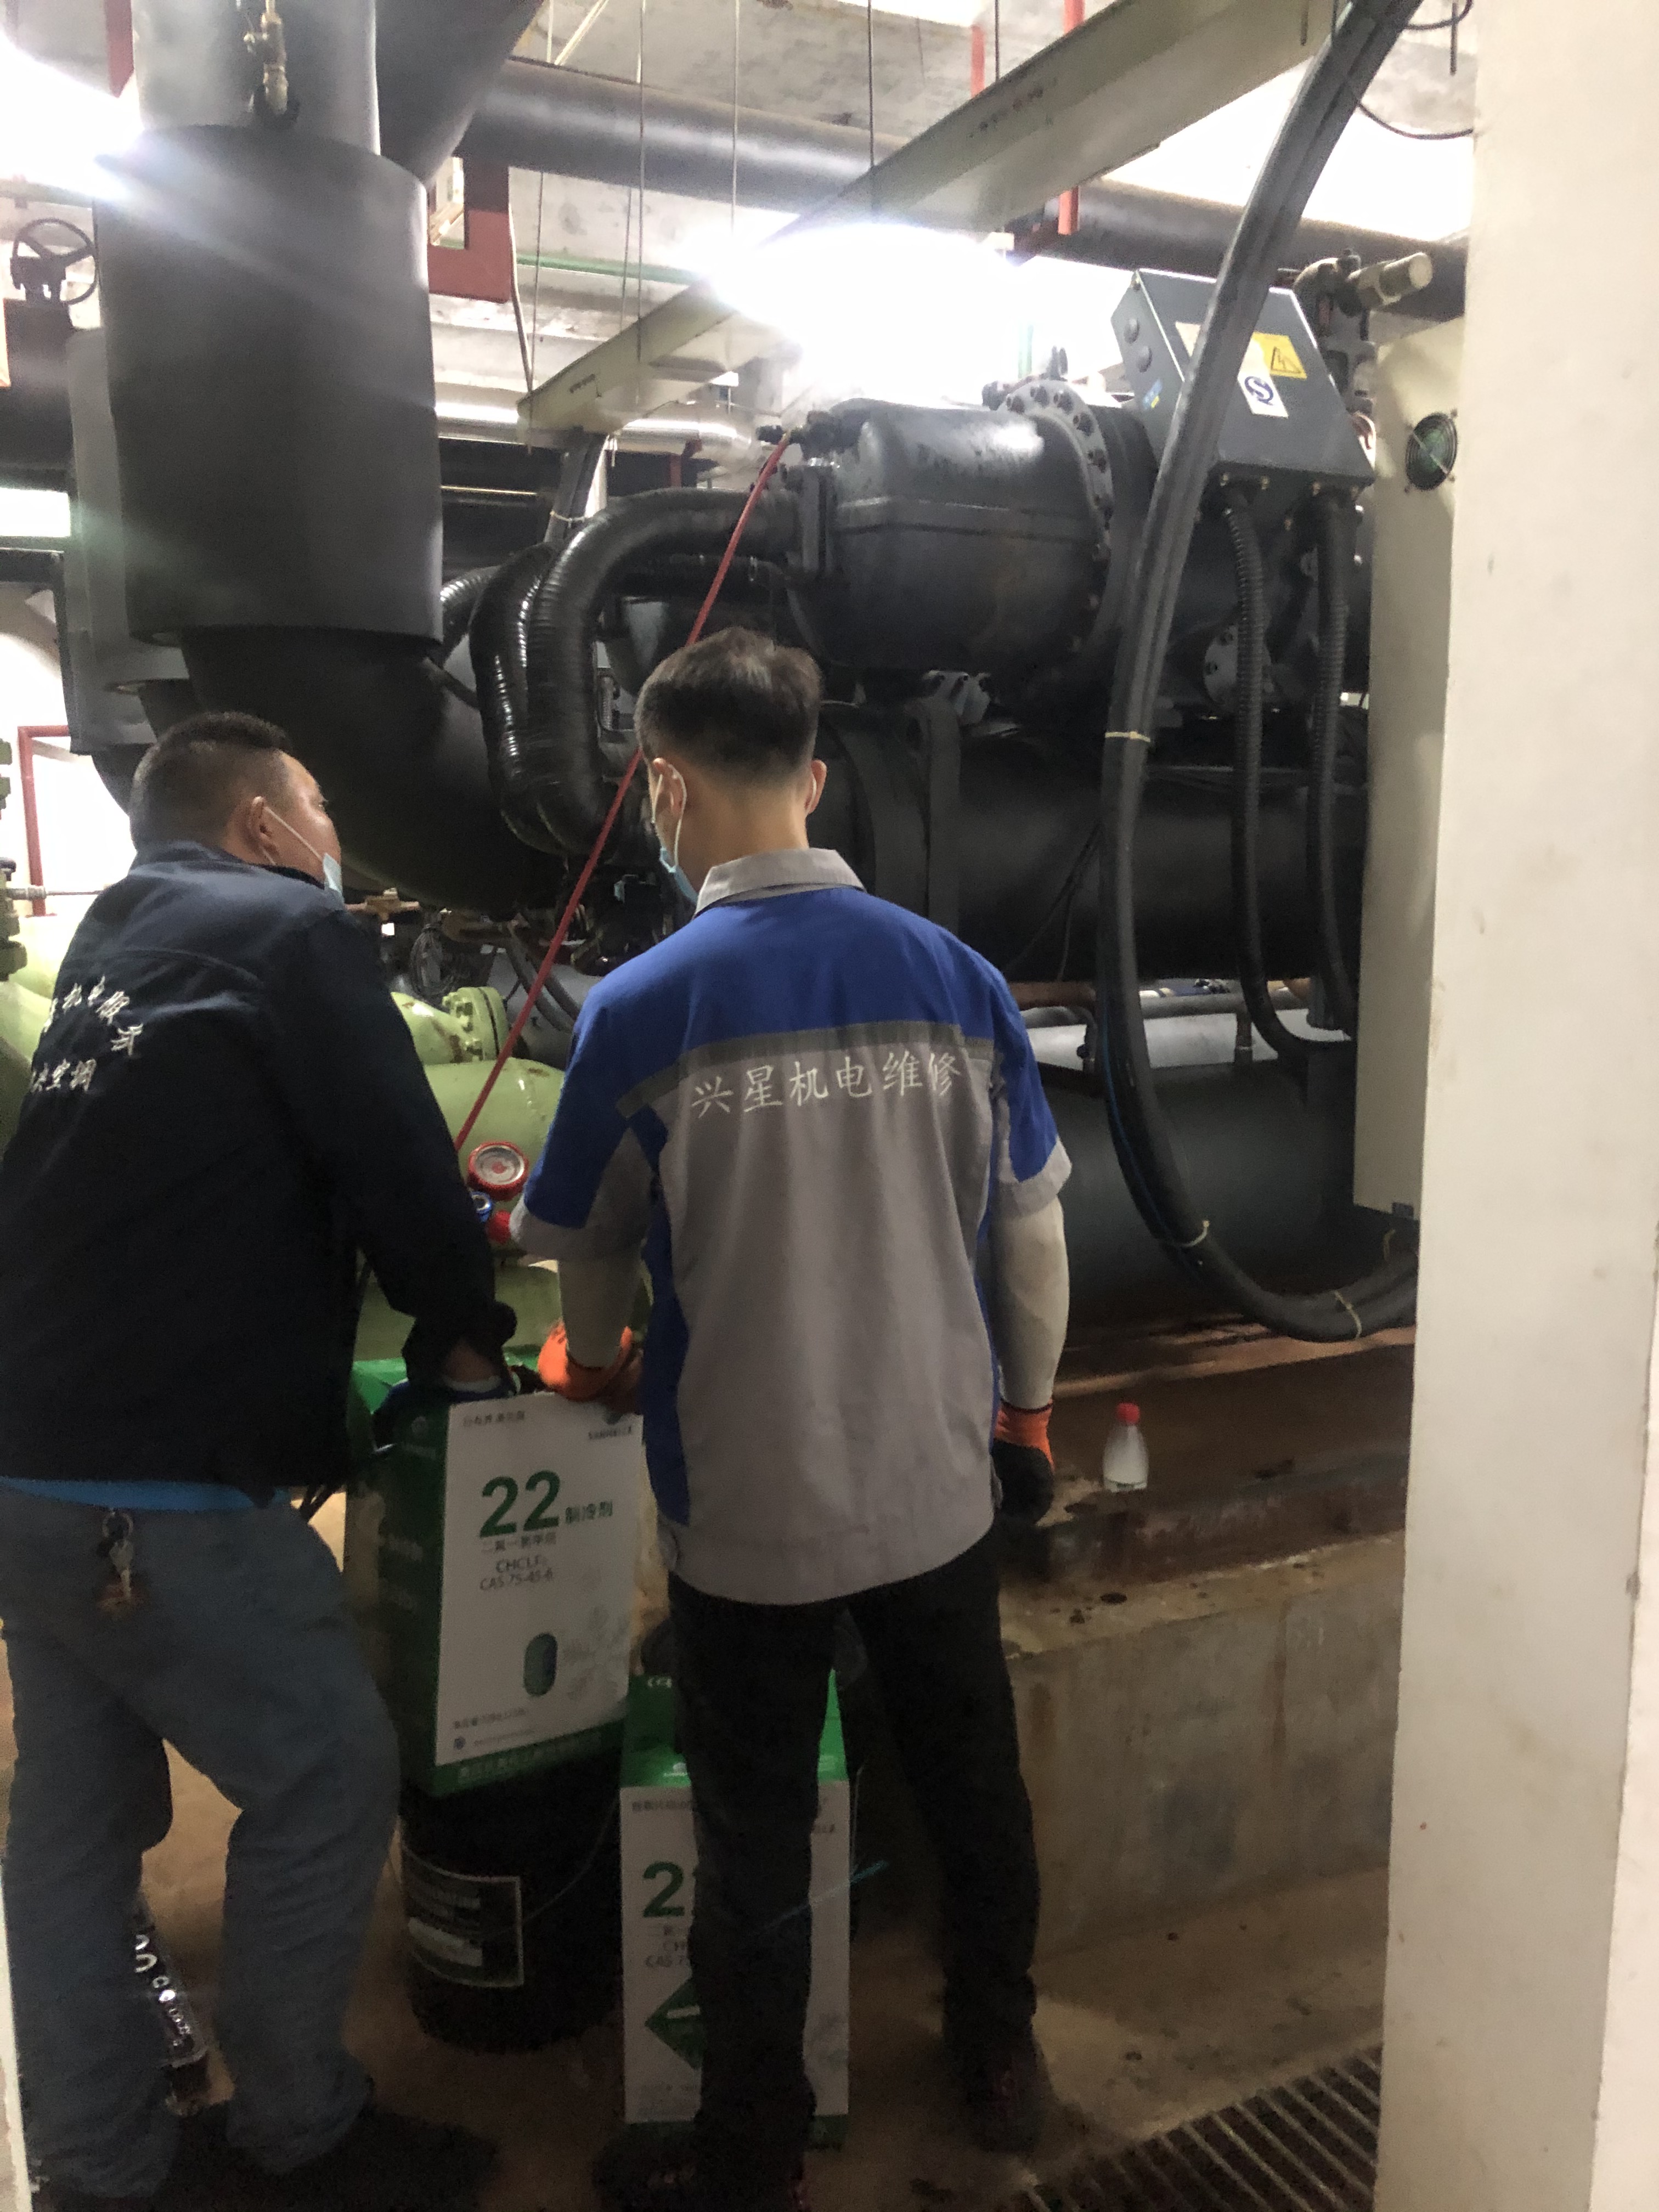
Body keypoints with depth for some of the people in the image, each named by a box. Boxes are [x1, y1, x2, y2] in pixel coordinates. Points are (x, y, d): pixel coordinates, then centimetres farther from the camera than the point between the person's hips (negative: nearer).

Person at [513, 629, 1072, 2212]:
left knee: (755, 1845, 16)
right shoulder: (956, 978, -7)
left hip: (746, 1513, -3)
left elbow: (588, 1254, -1)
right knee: (972, 1784, 24)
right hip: (938, 1488, 3)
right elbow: (1029, 1230, 1)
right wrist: (1026, 1404, 16)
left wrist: (593, 1367, 20)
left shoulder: (640, 1010, -15)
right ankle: (1001, 2065, 46)